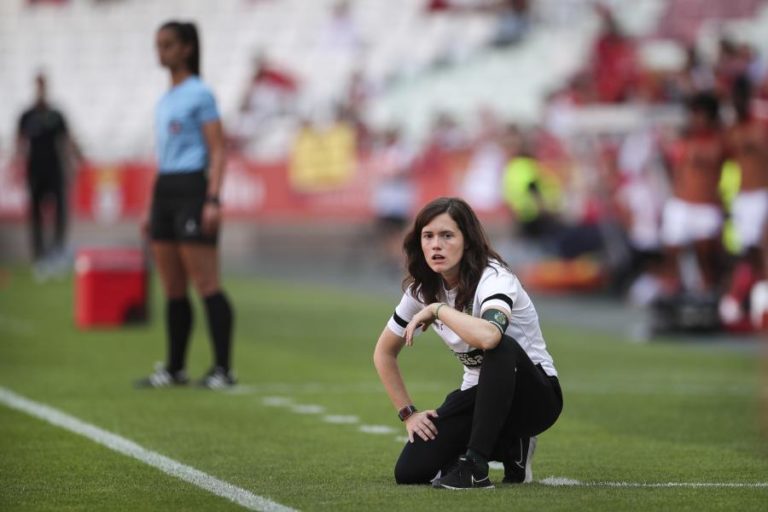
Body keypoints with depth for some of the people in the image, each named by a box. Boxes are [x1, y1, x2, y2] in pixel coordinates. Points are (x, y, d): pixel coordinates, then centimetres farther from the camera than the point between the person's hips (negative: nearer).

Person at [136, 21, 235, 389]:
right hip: (164, 192, 8)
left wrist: (213, 200, -18)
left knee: (205, 283, -9)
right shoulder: (165, 100, 19)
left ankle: (223, 369, -7)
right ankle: (174, 369, 12)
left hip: (192, 189, -8)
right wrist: (152, 209, 20)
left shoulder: (199, 93, -4)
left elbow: (217, 151, -8)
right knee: (172, 287, 8)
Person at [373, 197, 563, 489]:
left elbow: (488, 336, -48)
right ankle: (505, 446, 11)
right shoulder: (422, 290, -5)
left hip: (535, 398, -6)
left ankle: (475, 465, -28)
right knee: (409, 472, -13)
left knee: (500, 347, -39)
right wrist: (408, 413, 2)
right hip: (478, 396, 6)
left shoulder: (493, 278, -25)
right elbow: (384, 353, 9)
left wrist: (436, 309, -33)